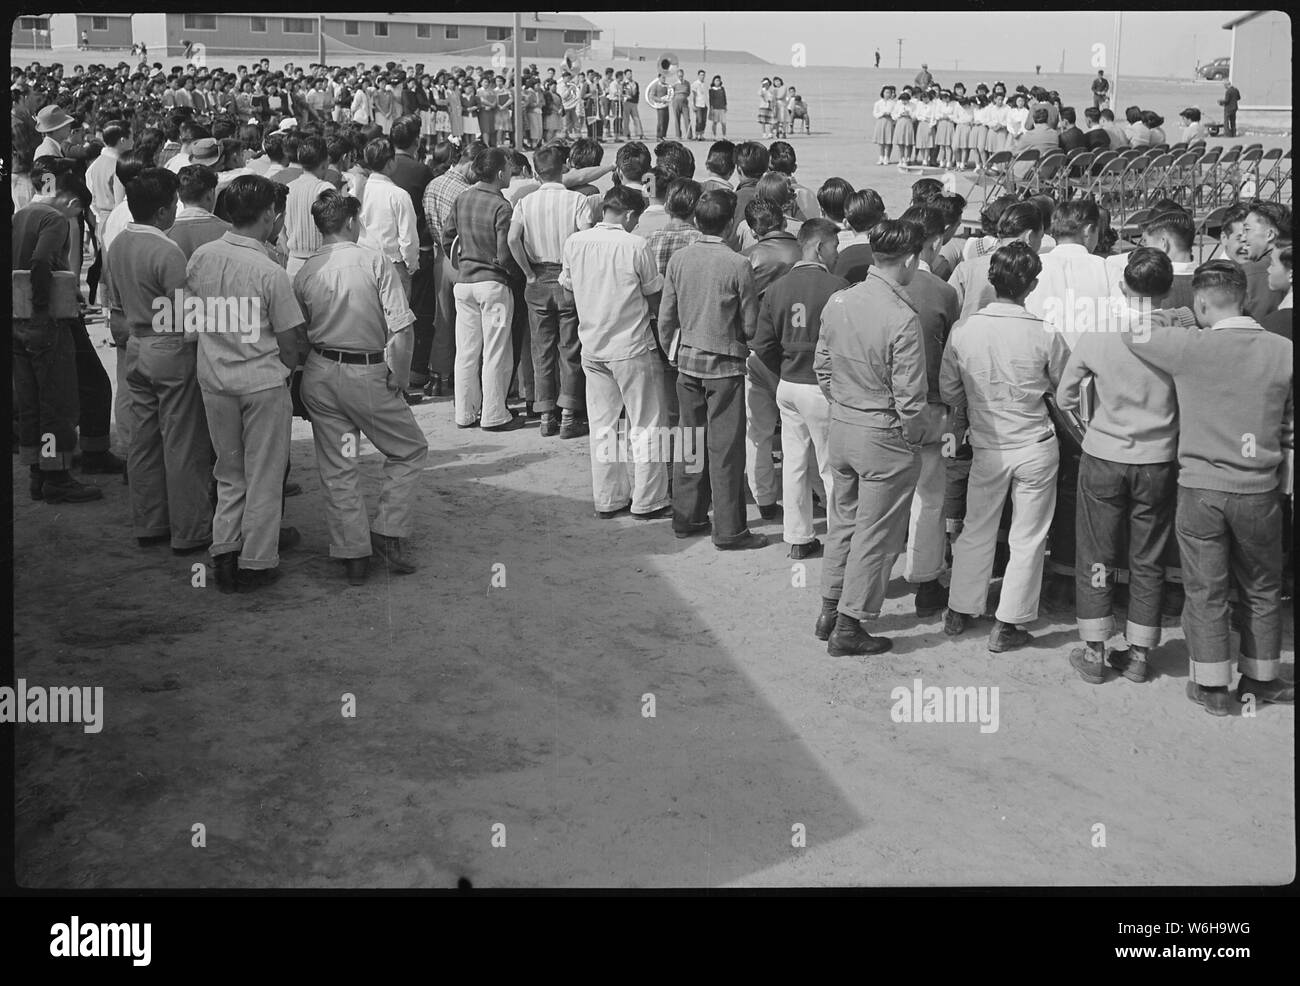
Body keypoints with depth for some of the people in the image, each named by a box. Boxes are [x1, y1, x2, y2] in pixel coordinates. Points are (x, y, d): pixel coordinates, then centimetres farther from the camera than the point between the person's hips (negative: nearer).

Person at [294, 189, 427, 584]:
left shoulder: (304, 272, 0)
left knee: (336, 468, 11)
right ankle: (387, 534, 7)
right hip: (368, 374, -4)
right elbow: (401, 328, -16)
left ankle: (353, 555, 12)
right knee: (410, 450, 15)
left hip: (319, 374, 4)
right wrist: (399, 375, -6)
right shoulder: (374, 261, -11)